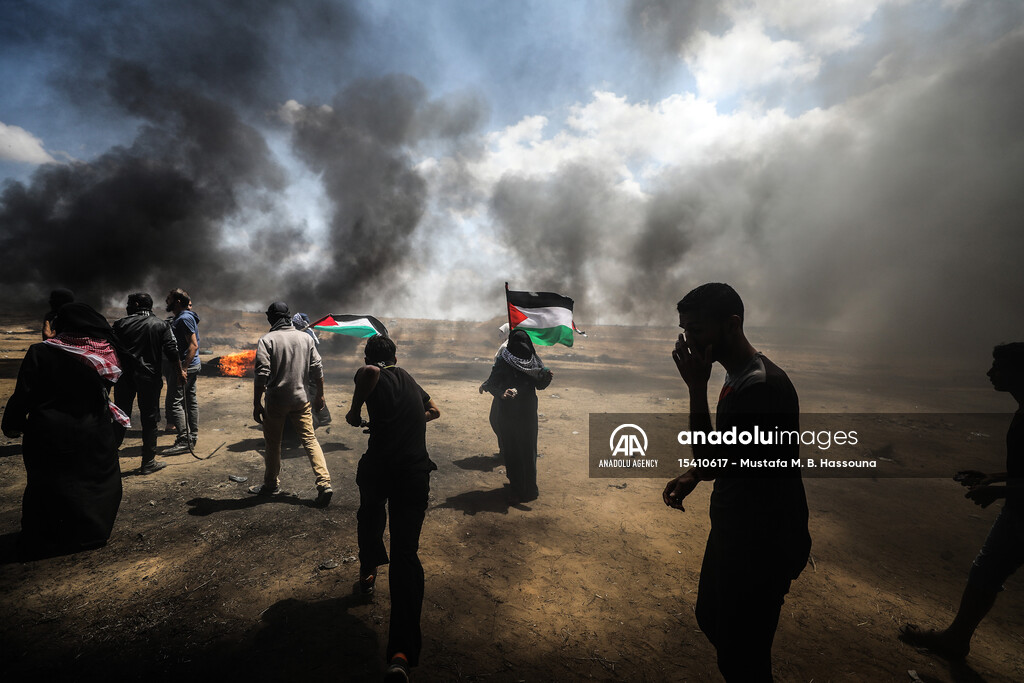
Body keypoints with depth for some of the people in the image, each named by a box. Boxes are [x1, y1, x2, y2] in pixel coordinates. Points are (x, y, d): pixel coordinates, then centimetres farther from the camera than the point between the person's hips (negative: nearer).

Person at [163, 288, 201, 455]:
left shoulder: (184, 319, -14)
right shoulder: (187, 317, 17)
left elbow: (193, 345, -22)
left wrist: (183, 368, -24)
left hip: (186, 366, -10)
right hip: (193, 366, 10)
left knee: (176, 402, -8)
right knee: (190, 400, 13)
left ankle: (183, 441, -6)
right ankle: (192, 437, 21)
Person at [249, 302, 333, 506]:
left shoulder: (267, 340, -7)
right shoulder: (306, 338, 5)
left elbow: (262, 375, -14)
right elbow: (317, 369, 6)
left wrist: (256, 404, -10)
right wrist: (320, 395, 16)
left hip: (276, 401, -3)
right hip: (301, 399, 3)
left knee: (273, 443, 13)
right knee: (310, 439, 4)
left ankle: (271, 484, 29)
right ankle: (324, 484, -5)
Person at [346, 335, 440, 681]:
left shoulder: (373, 377, 1)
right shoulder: (411, 381, 19)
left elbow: (369, 372, -27)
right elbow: (433, 410, 35)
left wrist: (355, 410, -13)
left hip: (379, 467, -2)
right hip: (415, 473, 3)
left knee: (370, 516, 33)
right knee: (406, 552, 1)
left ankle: (368, 573, 56)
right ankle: (402, 651, -8)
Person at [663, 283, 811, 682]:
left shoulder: (764, 386, -27)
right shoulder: (738, 377, 5)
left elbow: (713, 458, -27)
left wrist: (696, 386, -26)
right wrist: (693, 476, -1)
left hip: (762, 545, -9)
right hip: (734, 532, 9)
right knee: (710, 619, 27)